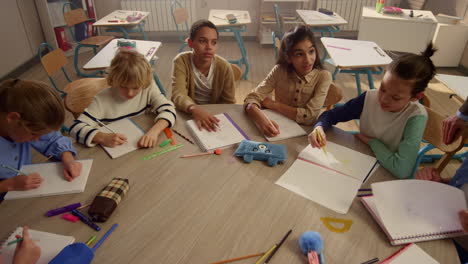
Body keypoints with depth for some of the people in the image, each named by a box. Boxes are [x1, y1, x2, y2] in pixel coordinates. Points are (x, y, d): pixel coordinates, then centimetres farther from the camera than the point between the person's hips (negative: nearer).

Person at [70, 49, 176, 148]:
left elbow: (168, 110, -13)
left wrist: (154, 131, -32)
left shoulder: (148, 88, -8)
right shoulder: (102, 100, -13)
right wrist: (103, 137, -34)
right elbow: (76, 128, -15)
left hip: (141, 149, 1)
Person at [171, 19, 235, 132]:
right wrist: (194, 109, -46)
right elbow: (178, 95, -25)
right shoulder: (181, 61, -14)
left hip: (214, 115, 0)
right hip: (187, 113, 0)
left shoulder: (224, 67, -12)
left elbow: (228, 102, -4)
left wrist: (213, 116, -23)